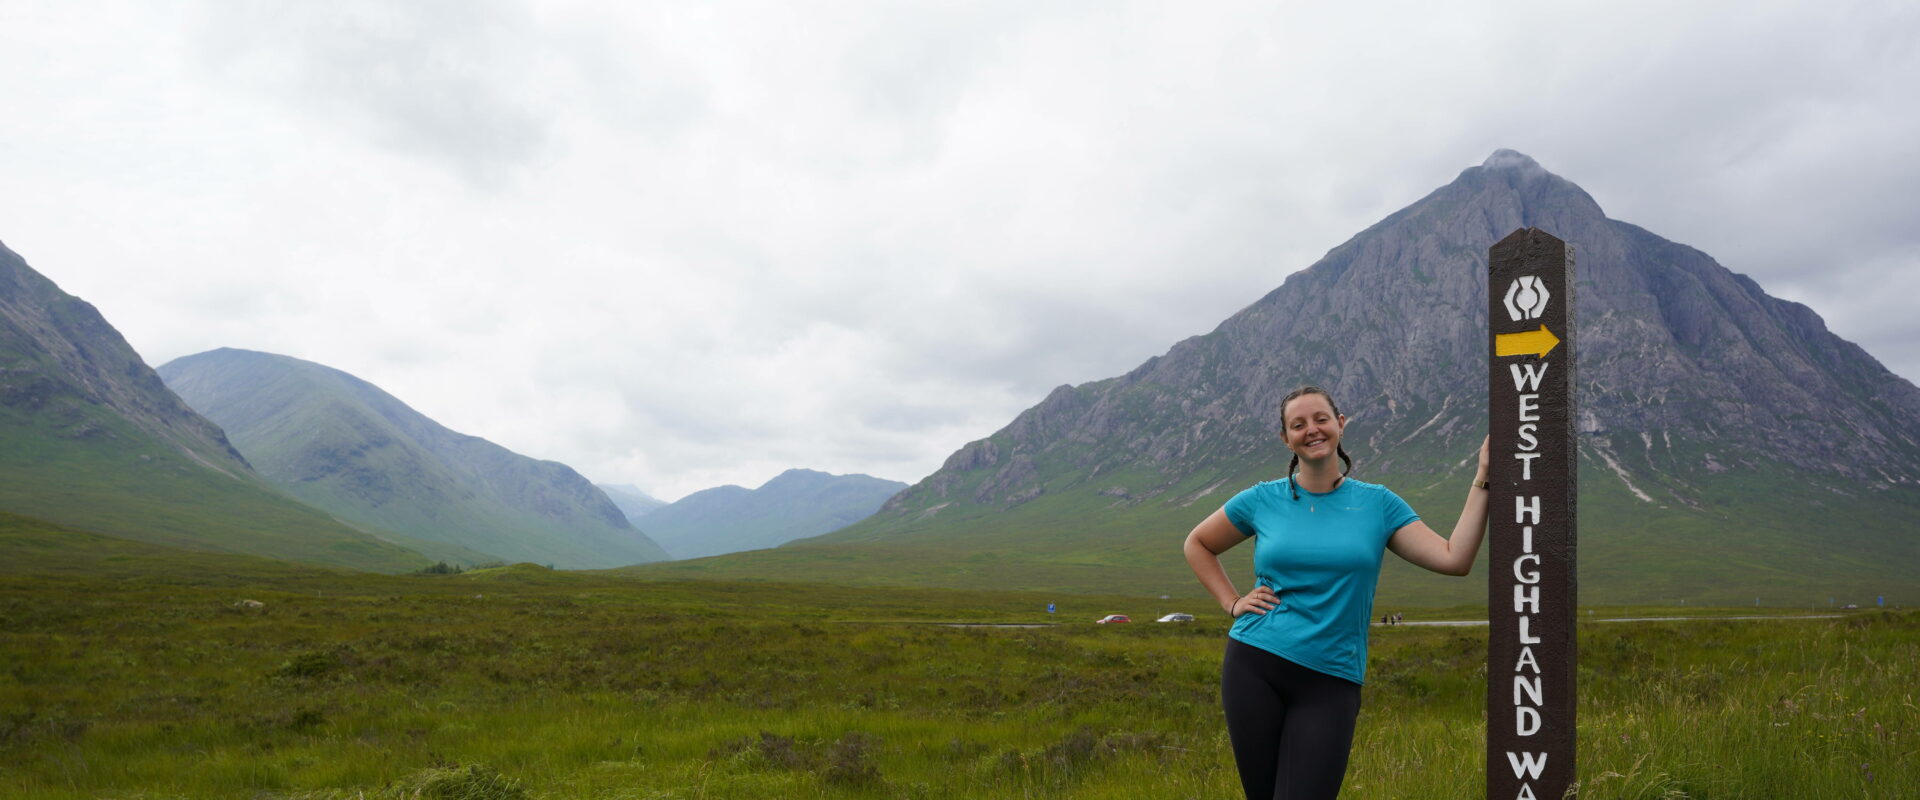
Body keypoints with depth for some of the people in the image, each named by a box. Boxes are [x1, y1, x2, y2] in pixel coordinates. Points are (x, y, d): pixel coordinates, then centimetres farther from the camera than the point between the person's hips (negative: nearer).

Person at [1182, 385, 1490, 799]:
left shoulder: (1378, 503, 4)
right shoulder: (1263, 500, 4)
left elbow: (1454, 559, -5)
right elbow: (1197, 544, 18)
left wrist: (1482, 481, -8)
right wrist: (1232, 603, 6)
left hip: (1331, 682, -1)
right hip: (1254, 666, 1)